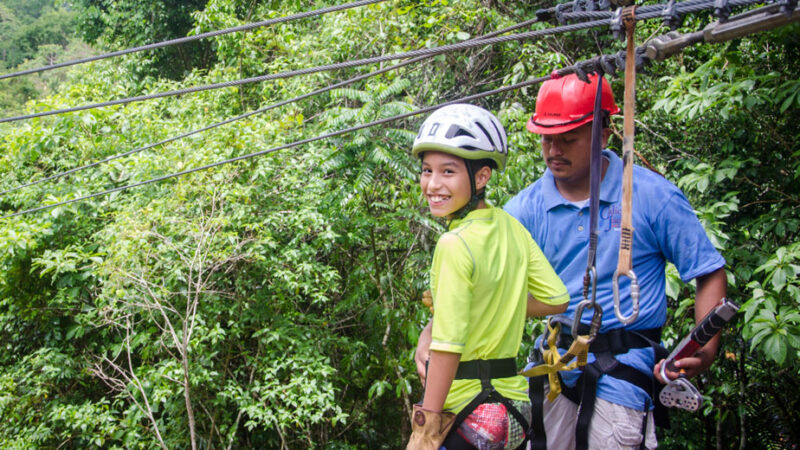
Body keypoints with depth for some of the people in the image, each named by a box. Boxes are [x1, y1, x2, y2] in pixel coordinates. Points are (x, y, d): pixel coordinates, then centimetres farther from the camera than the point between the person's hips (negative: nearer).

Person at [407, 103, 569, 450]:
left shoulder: (455, 245, -20)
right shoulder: (512, 229, 1)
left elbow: (447, 348, -22)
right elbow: (557, 301, 7)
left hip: (462, 409, -8)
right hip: (511, 402, 8)